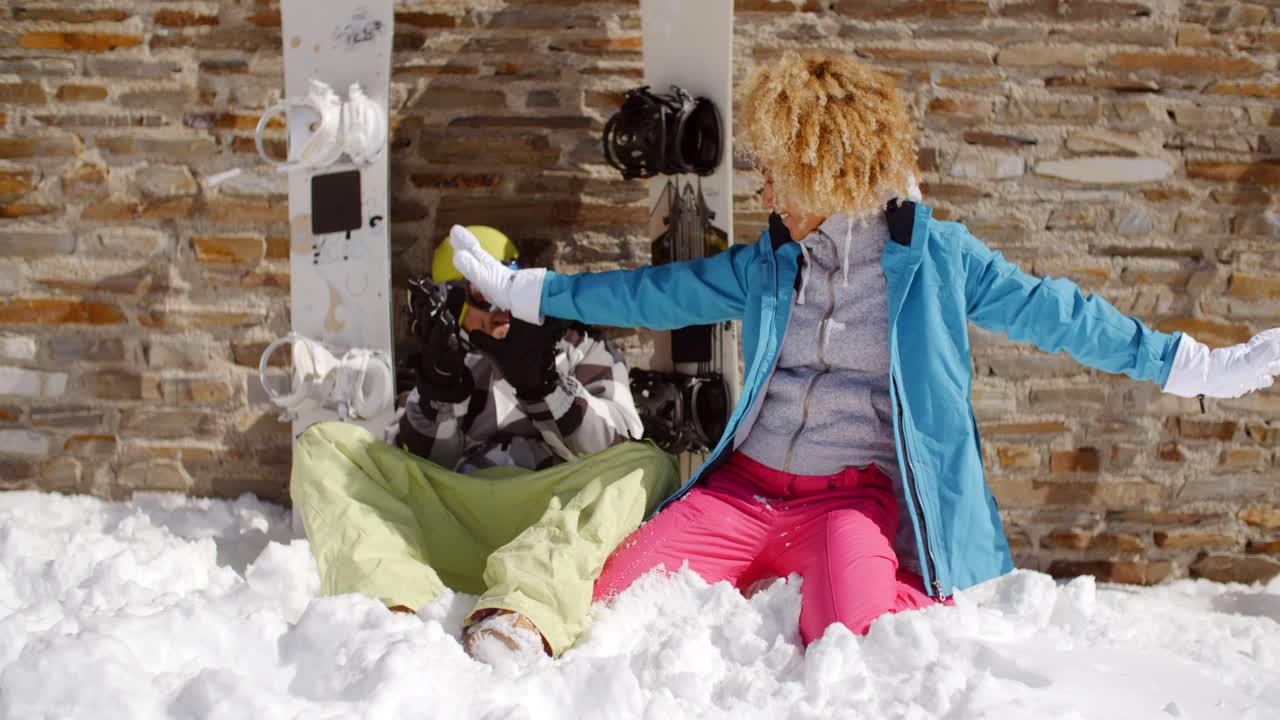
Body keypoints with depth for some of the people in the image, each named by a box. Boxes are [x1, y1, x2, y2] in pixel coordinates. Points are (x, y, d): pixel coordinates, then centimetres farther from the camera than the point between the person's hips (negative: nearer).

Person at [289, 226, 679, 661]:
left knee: (649, 465, -30)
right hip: (451, 529, 2)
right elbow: (421, 469, 10)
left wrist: (540, 384, -10)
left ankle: (525, 614, -57)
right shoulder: (454, 360, 25)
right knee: (324, 444, -11)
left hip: (552, 523, -2)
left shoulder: (579, 348, 21)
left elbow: (613, 449, 3)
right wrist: (440, 385, -5)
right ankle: (391, 603, -41)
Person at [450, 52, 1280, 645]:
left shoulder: (936, 255, 0)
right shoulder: (767, 264, 12)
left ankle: (923, 604, 3)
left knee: (856, 640, -33)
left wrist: (1207, 367, 1)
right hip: (744, 484, 4)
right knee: (615, 600, -15)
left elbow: (1054, 313, 3)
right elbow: (652, 293, 19)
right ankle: (763, 589, 10)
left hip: (854, 493, -4)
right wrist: (519, 288, 20)